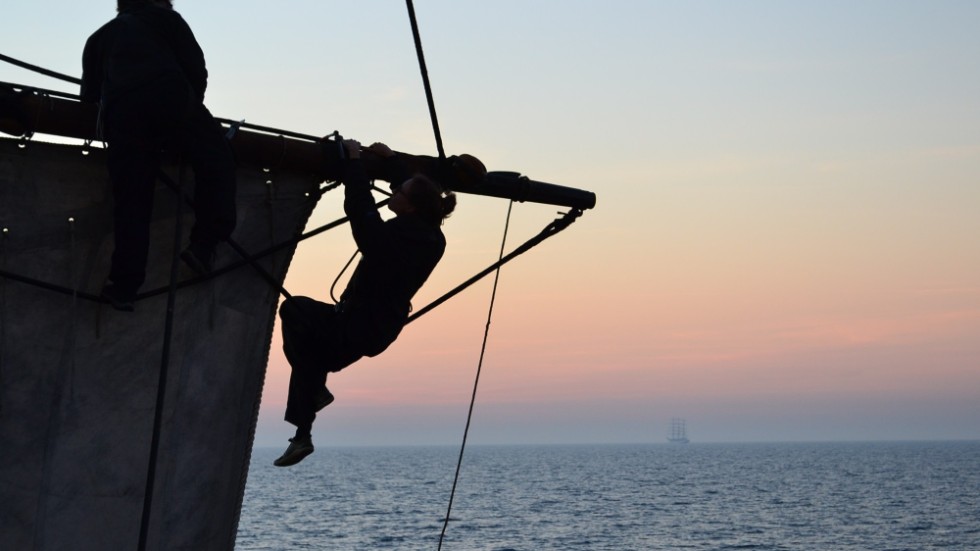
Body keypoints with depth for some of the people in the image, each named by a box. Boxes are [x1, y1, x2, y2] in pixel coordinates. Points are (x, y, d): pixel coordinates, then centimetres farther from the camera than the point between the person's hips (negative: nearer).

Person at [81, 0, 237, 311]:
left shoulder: (99, 38, 35)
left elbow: (89, 93, 31)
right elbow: (196, 68, 14)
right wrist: (192, 106, 29)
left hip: (119, 113, 3)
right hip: (168, 98, -3)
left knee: (131, 202, 4)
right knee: (216, 158, 9)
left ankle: (124, 286, -4)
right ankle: (206, 242, -7)